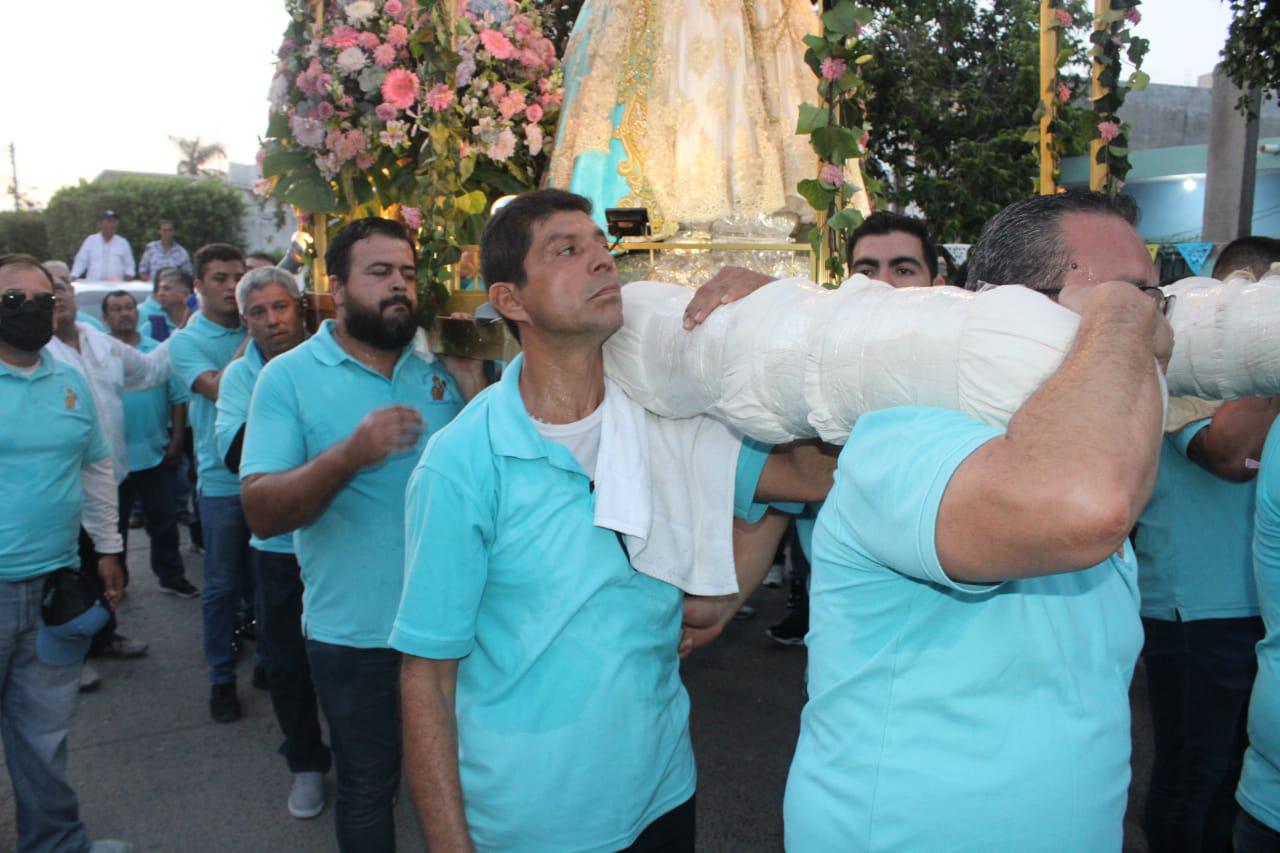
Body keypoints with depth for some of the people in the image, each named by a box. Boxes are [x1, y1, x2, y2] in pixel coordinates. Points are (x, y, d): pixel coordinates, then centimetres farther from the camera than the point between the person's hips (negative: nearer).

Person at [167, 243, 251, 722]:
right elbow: (218, 388, -19)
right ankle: (221, 677, 23)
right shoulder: (186, 341, -2)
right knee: (223, 584, 8)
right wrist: (249, 340, -18)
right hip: (223, 480, -2)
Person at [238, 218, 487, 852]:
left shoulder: (438, 365, 1)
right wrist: (351, 455, -33)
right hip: (353, 633, -3)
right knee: (367, 789, 17)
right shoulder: (289, 377, -8)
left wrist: (473, 389, -13)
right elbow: (262, 512, -18)